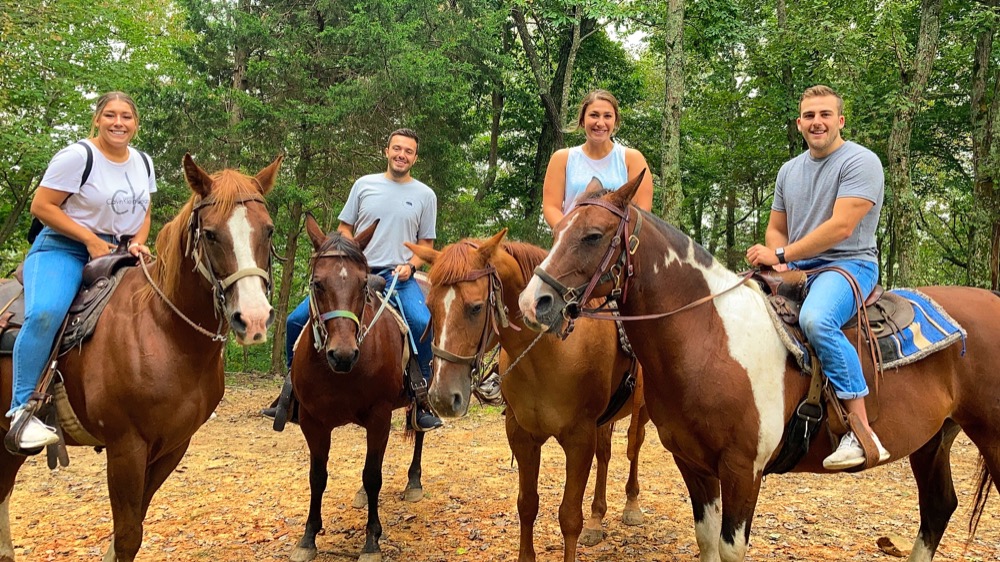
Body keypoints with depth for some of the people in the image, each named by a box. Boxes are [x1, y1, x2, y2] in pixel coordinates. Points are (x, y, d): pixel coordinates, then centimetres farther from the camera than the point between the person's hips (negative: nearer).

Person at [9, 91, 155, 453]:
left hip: (118, 254, 7)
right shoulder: (77, 156, -10)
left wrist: (138, 243, -2)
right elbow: (41, 206, -12)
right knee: (44, 313, -34)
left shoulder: (143, 163, 10)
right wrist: (90, 240, -18)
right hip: (63, 248, -6)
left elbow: (143, 213, 19)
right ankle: (23, 409, -25)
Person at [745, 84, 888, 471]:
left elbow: (841, 227, -18)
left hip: (849, 265, -8)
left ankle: (863, 434, -31)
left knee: (815, 320, -38)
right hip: (796, 269, 8)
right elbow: (776, 228, 18)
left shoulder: (860, 161, -7)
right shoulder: (790, 170, 16)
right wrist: (777, 262, -4)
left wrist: (782, 255, -17)